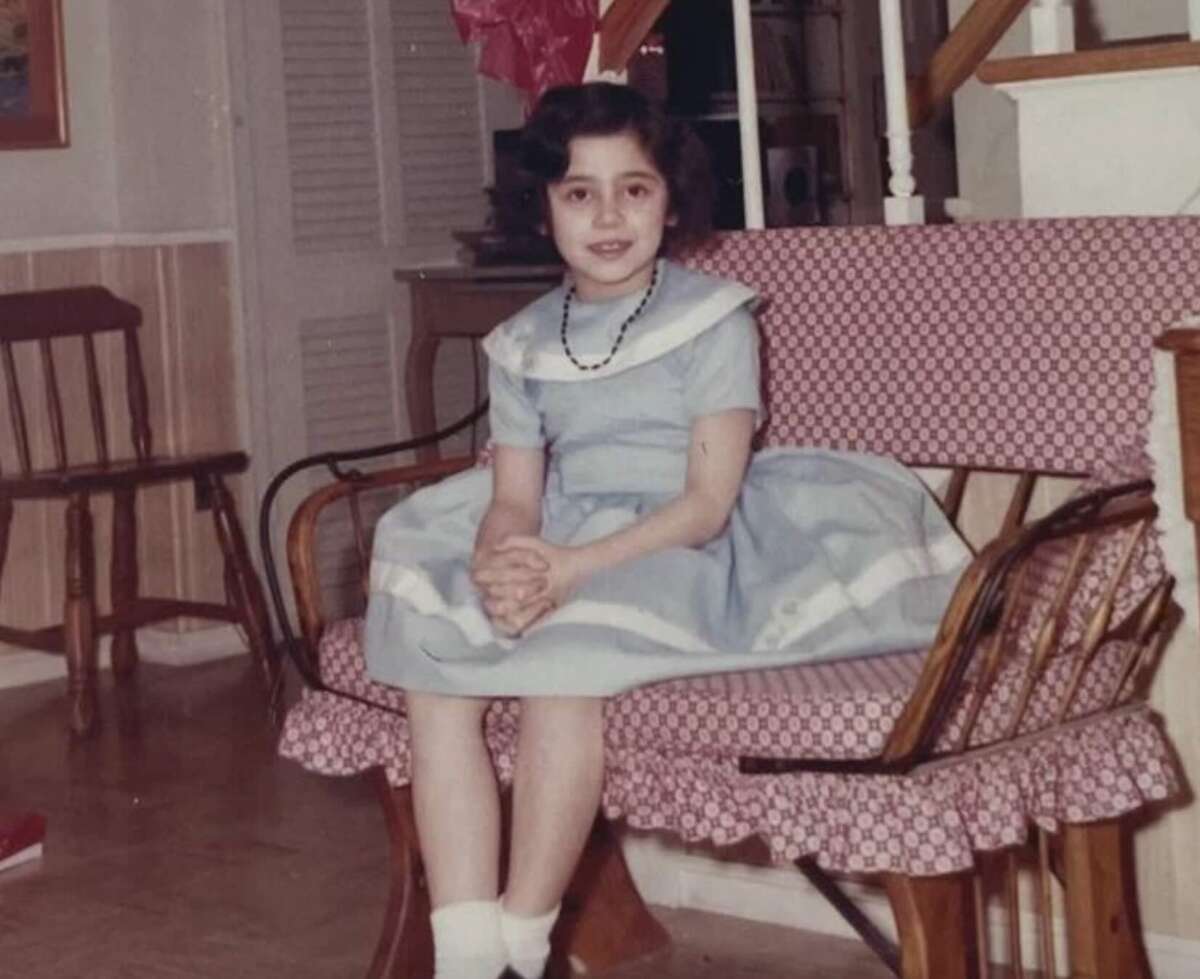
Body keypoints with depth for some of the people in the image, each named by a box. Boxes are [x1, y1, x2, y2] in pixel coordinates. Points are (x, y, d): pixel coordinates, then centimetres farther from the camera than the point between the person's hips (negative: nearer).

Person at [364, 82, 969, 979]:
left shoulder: (713, 320, -4)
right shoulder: (524, 344, 11)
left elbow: (708, 504, -11)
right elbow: (515, 498, 4)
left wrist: (574, 568, -23)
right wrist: (500, 571, -21)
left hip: (677, 560, -5)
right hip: (554, 562, 5)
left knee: (562, 666, -34)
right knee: (431, 667, -21)